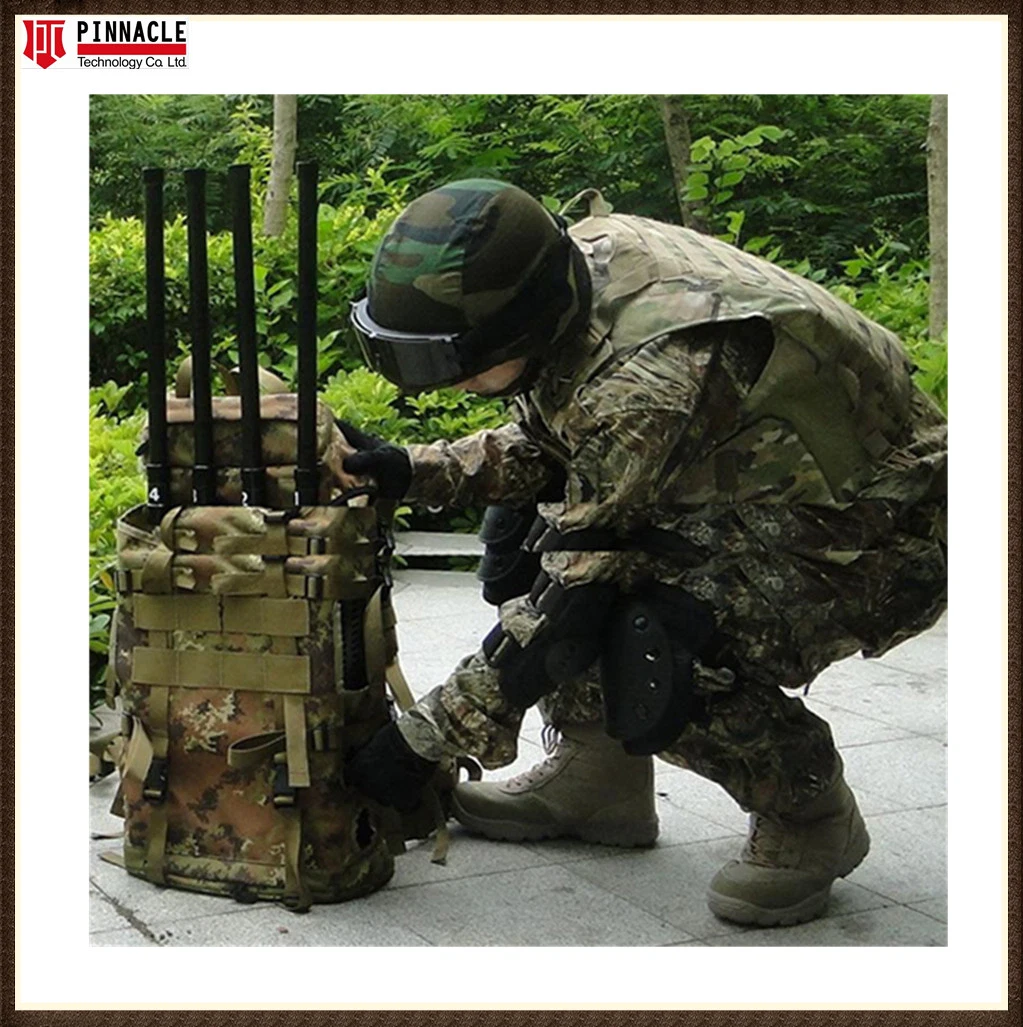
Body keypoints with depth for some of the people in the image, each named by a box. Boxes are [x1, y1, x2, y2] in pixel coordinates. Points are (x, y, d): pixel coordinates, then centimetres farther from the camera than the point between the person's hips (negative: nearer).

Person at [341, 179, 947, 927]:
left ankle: (812, 819, -2)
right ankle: (600, 779, 14)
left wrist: (424, 741, -21)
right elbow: (541, 448, 9)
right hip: (765, 492, 9)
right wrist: (410, 471, -5)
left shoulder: (649, 378, -34)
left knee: (645, 654, -30)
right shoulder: (578, 262, -8)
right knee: (526, 525, 3)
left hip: (886, 535, -9)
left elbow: (566, 601, -28)